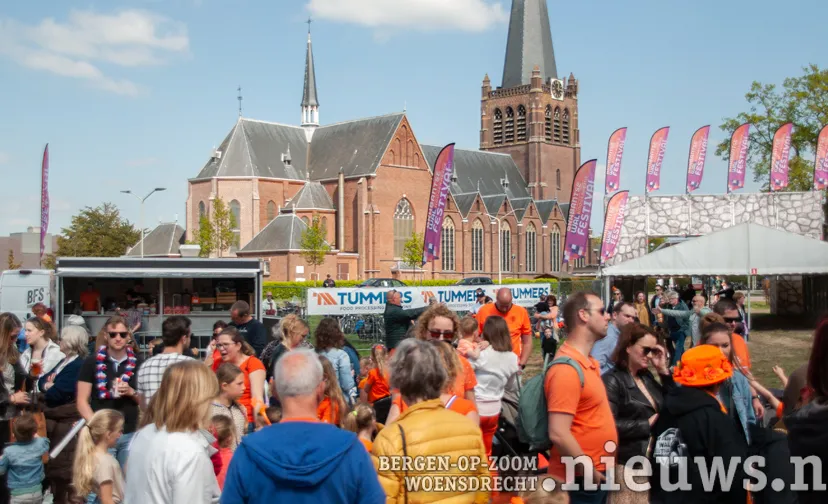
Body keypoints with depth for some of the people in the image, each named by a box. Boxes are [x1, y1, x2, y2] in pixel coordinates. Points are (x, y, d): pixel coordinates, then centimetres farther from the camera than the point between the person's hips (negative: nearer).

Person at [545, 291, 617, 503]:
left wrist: (597, 470, 12)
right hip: (579, 480, -9)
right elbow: (558, 434, -25)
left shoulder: (588, 362, 8)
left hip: (597, 475, 9)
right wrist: (588, 471, -15)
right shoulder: (567, 368, -21)